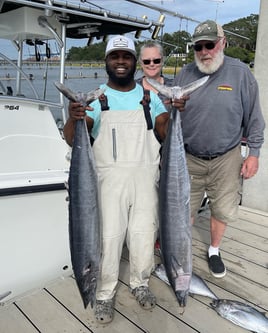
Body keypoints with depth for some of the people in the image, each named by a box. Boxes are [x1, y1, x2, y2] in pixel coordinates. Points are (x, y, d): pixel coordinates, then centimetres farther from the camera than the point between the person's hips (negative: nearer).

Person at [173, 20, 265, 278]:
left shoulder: (240, 73, -6)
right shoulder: (185, 74, 0)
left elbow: (253, 118, 0)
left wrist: (253, 153, -3)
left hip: (226, 158, -1)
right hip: (189, 158, 1)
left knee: (222, 210, 11)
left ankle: (214, 251, 37)